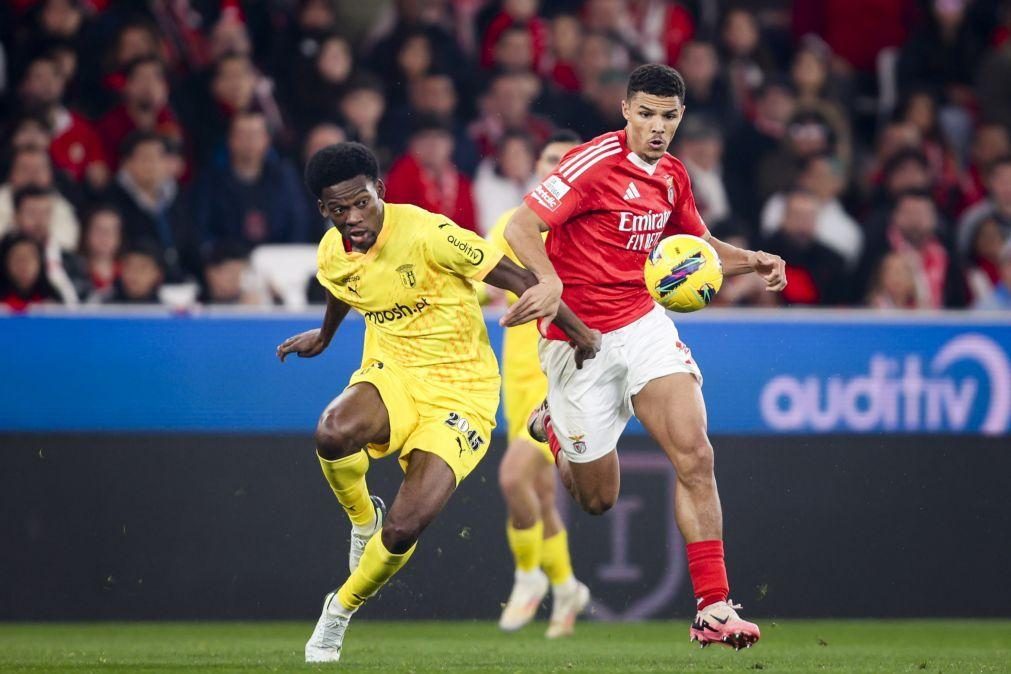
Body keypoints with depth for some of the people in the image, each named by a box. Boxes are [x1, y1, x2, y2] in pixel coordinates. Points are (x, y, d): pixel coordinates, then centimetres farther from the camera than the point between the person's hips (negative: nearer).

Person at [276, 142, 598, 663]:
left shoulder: (427, 234, -20)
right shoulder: (333, 256, 0)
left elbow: (517, 278, -14)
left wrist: (580, 333, -11)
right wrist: (325, 336, 47)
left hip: (460, 391, -4)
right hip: (390, 375, 4)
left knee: (402, 531, -19)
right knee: (333, 432, -34)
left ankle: (341, 610, 13)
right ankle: (362, 518, -1)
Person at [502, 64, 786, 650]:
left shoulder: (672, 176, 6)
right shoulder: (595, 163, -15)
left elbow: (698, 245, 23)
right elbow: (520, 228, -18)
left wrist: (752, 261, 2)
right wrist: (550, 282, -37)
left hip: (642, 323, 5)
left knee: (695, 455, -17)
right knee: (599, 498, 5)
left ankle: (713, 607, -14)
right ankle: (554, 425, 40)